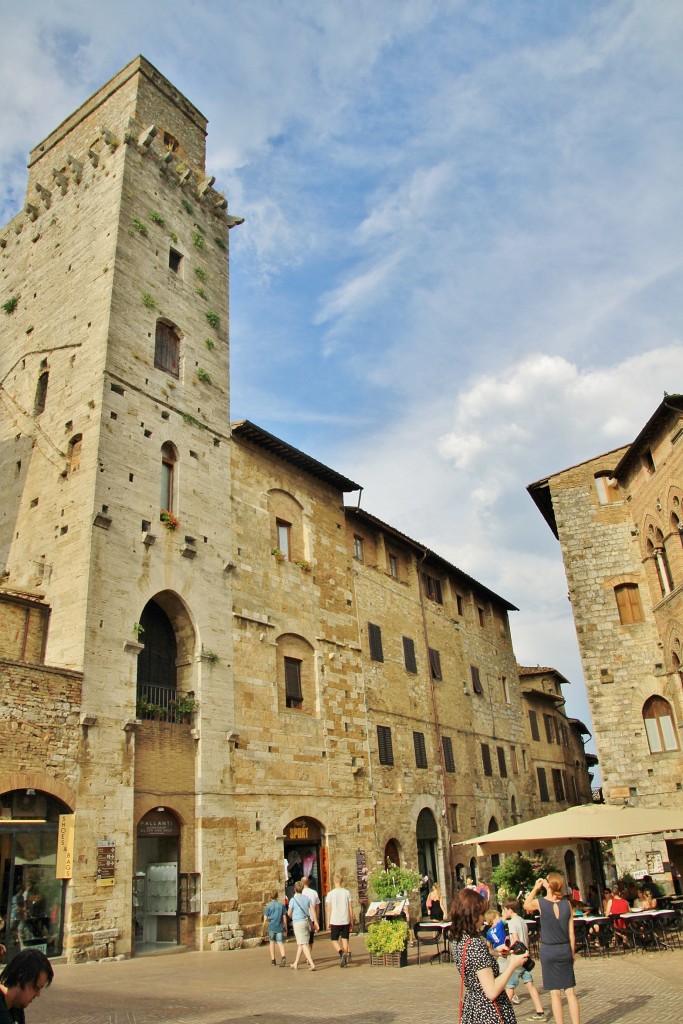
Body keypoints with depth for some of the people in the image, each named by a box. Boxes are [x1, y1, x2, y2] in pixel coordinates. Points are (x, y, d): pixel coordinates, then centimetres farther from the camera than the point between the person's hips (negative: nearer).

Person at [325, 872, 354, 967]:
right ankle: (345, 956, 4)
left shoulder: (330, 893, -4)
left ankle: (341, 953, -15)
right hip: (345, 920, 2)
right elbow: (350, 908, 4)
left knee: (334, 940, 9)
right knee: (345, 939, 11)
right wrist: (351, 921, 11)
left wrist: (328, 922, 6)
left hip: (335, 921, -2)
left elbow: (329, 909, -3)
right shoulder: (347, 892, 2)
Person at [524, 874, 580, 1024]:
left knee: (555, 992, 5)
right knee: (570, 991, 11)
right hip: (565, 950, 3)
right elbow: (571, 932, 1)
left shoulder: (540, 902, -11)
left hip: (548, 950, -3)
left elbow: (526, 905, 12)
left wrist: (535, 888, 10)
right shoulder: (567, 904, -3)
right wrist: (572, 953, 12)